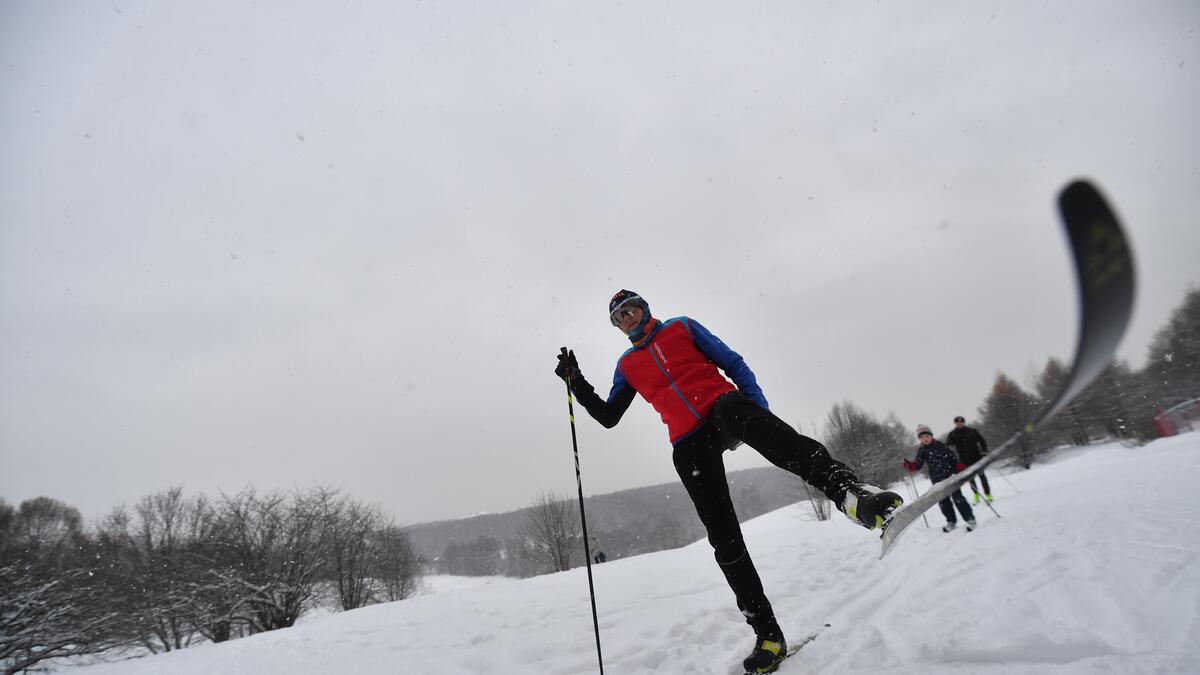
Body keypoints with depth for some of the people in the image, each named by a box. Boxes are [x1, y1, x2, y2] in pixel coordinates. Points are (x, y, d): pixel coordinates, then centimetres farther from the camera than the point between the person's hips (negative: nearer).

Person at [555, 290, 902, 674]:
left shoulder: (682, 327, 14)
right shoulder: (627, 365, 21)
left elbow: (733, 363, 10)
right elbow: (608, 417, 21)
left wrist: (759, 408, -4)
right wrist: (577, 383, 8)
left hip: (722, 408, -2)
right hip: (688, 446, 3)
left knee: (757, 425, -40)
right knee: (723, 537, -5)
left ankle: (849, 492, -58)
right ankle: (767, 633, 3)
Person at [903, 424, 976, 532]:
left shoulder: (939, 445, -4)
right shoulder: (921, 451, 1)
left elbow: (952, 456, 0)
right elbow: (918, 465, -3)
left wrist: (961, 469, -6)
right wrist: (909, 465, -22)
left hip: (950, 475, -3)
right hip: (937, 480, 3)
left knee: (957, 497, -5)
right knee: (943, 502, 7)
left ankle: (970, 519, 7)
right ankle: (951, 521, 22)